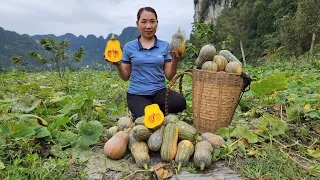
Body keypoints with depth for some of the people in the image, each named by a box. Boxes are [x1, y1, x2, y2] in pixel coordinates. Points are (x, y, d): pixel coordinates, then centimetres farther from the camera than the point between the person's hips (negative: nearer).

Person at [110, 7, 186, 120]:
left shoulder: (165, 46, 4)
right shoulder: (129, 47, 3)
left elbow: (169, 76, 2)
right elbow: (126, 77, 6)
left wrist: (175, 61, -16)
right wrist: (118, 65, -13)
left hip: (159, 91, 2)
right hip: (137, 94, -2)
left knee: (180, 102, -28)